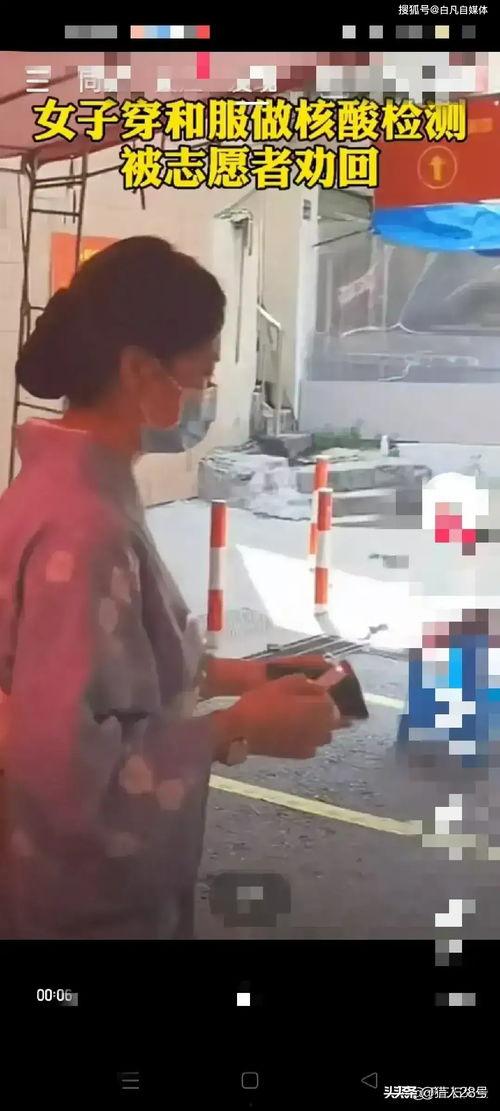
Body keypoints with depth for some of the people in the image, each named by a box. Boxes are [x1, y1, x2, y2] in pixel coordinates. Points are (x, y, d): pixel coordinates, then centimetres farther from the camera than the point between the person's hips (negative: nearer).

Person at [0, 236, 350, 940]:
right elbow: (63, 762, -31)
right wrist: (239, 731, -22)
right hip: (86, 902, -8)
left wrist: (234, 675, 2)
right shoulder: (81, 523, -28)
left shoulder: (76, 483, 1)